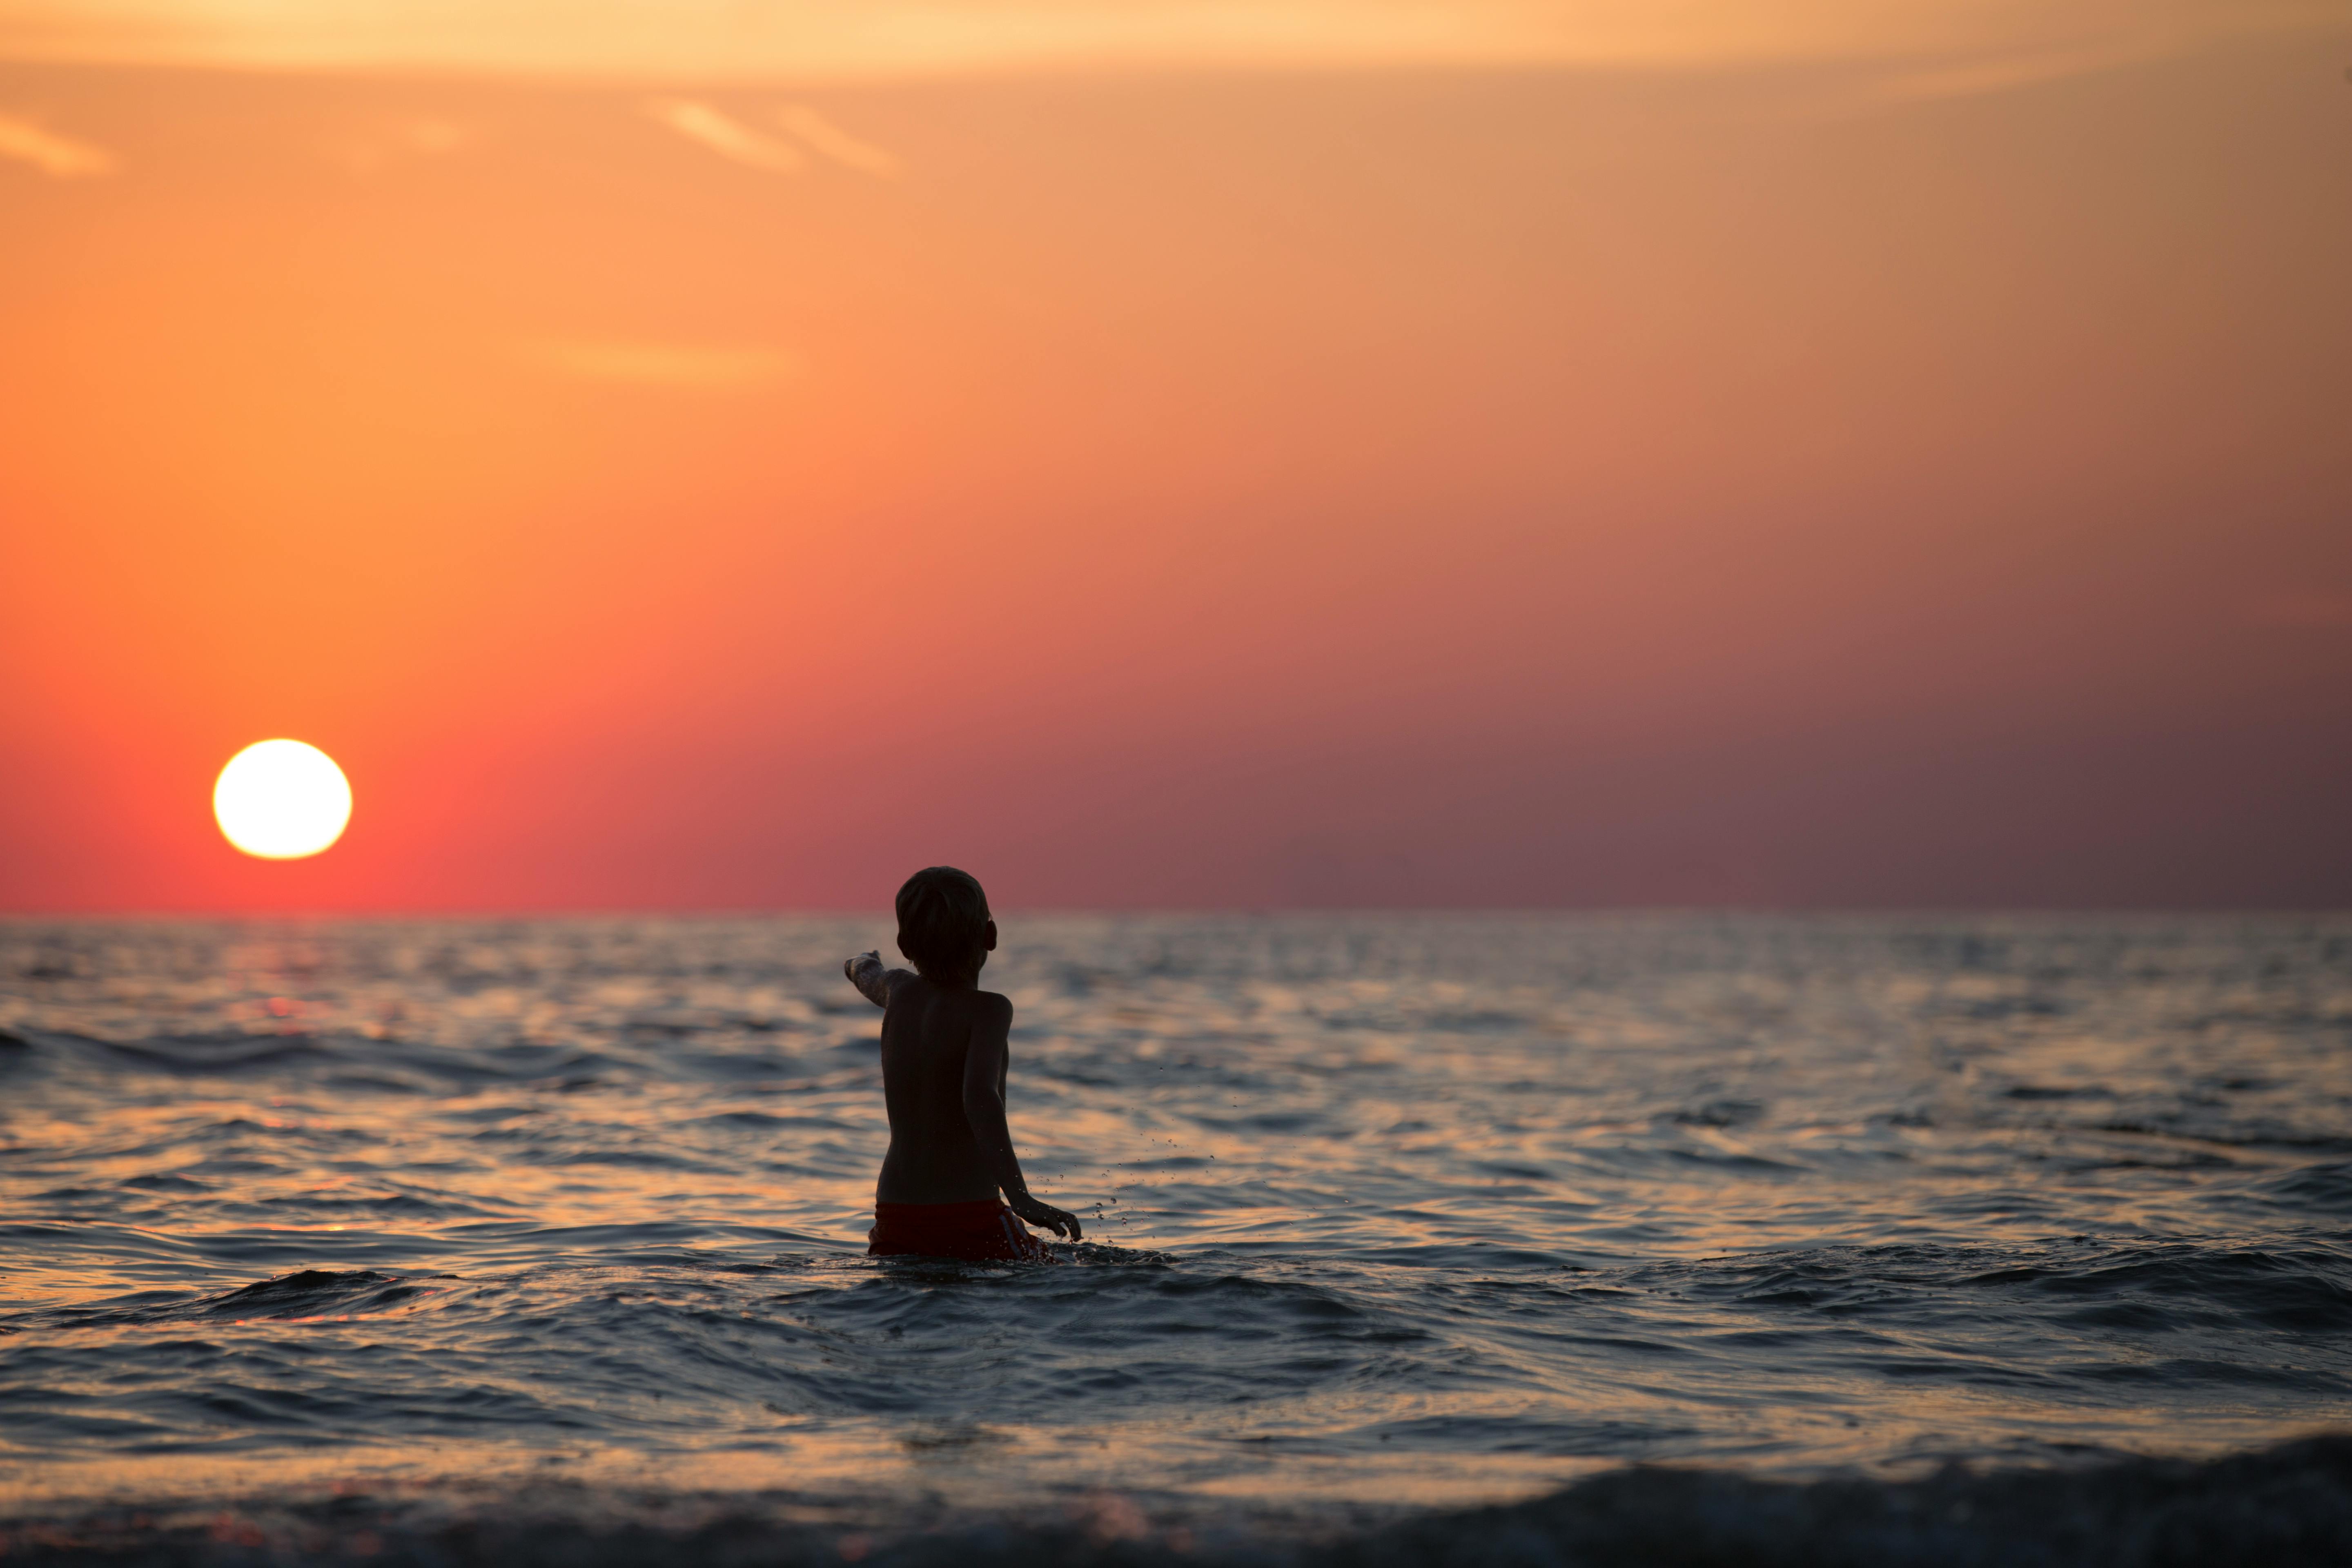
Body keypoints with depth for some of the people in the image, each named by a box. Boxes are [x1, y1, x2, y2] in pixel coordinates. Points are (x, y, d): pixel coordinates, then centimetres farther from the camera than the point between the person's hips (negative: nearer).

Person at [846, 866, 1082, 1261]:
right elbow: (979, 1095, -27)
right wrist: (1020, 1198, -36)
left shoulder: (900, 991, 9)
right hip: (970, 1219, -6)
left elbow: (869, 977, 35)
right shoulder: (988, 1010, -10)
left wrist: (864, 964, 60)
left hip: (894, 1220, 6)